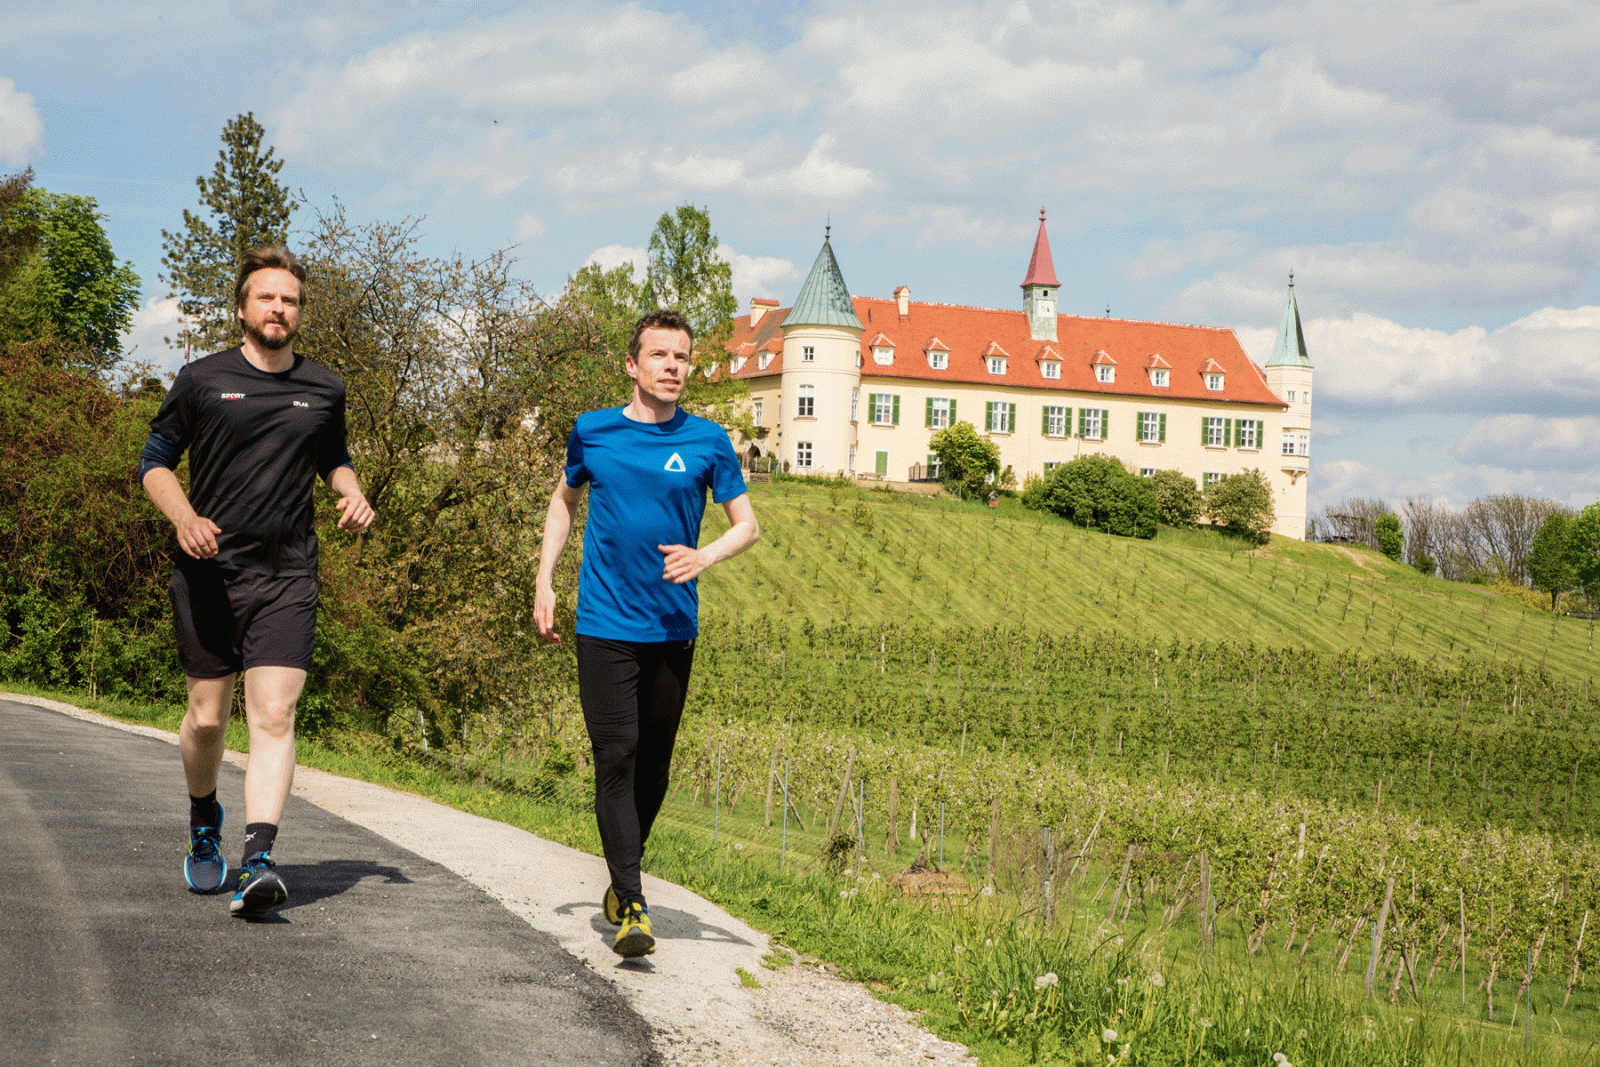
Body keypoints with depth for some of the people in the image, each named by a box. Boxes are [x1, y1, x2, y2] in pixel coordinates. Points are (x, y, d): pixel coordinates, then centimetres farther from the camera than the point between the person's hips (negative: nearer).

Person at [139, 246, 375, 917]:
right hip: (207, 574, -1)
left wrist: (353, 492, 6)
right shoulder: (202, 381, 2)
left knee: (274, 718, -13)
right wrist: (184, 517, -11)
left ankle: (259, 860, -20)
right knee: (206, 717, 7)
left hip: (286, 578, 1)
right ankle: (204, 821, 36)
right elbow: (154, 462, 8)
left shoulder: (323, 390, 10)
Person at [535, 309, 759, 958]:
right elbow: (564, 501, 20)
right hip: (605, 624, -1)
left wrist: (703, 557, -14)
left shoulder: (707, 442, 2)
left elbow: (747, 526, 6)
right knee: (616, 758, -10)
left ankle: (625, 873, 33)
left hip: (674, 628, 1)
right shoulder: (593, 432, 4)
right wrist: (544, 582, 12)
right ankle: (630, 908, -12)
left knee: (654, 764, 10)